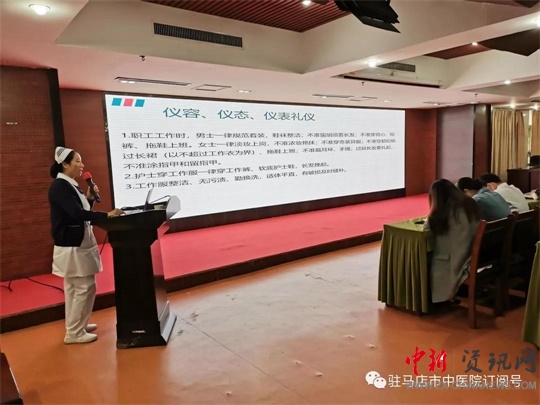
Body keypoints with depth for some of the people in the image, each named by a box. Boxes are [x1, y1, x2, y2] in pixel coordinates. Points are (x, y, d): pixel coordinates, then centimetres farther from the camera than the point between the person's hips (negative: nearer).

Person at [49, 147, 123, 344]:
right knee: (85, 287, -5)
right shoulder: (59, 186, -18)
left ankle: (76, 326, 28)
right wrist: (107, 215, -27)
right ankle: (74, 333, 6)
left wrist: (89, 198, -1)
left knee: (74, 287, 16)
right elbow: (76, 214, -28)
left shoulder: (70, 185, 11)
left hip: (77, 244, 10)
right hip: (71, 245, -10)